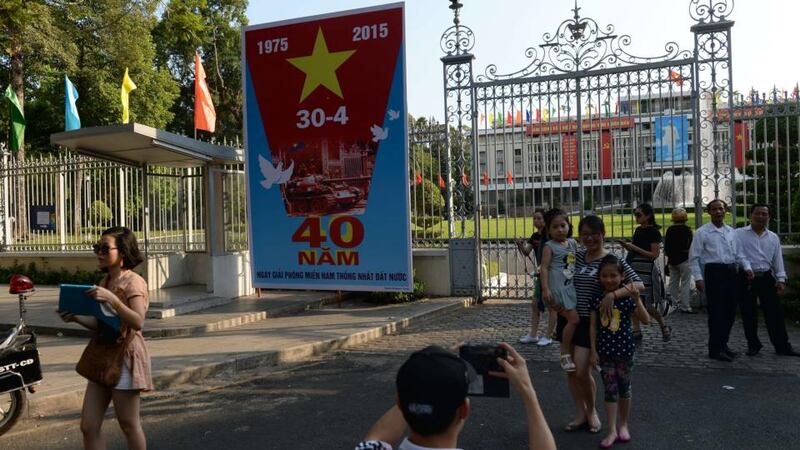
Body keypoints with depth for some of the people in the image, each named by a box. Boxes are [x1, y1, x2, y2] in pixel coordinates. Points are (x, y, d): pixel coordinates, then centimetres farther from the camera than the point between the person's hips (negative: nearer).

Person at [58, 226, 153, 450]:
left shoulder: (133, 282, -12)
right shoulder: (105, 281, 13)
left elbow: (138, 322, -24)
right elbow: (99, 323, 14)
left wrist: (112, 299, -32)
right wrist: (76, 317, -3)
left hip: (125, 357, -8)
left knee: (129, 425, 3)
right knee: (88, 426, 8)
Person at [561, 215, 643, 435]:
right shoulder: (578, 255, 5)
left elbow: (639, 284, -18)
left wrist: (614, 294, -32)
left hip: (591, 321, -5)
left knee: (582, 371, -7)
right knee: (569, 370, 9)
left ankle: (592, 411, 22)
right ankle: (580, 414, 26)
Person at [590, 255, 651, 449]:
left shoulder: (627, 298, -10)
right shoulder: (597, 299, -4)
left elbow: (646, 320, -14)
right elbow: (593, 326, 0)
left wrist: (637, 300, -26)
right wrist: (593, 350, -2)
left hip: (624, 349, -1)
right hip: (605, 350, 1)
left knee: (624, 387, 13)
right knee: (610, 389, 4)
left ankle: (623, 425, 30)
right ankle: (612, 431, 9)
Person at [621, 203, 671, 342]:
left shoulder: (653, 232, -10)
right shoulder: (638, 230, 13)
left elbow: (655, 254, -16)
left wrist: (634, 247, -18)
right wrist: (627, 246, 2)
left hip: (645, 269, -7)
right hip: (633, 268, 7)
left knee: (646, 304, -4)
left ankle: (665, 327, 19)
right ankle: (636, 332, 12)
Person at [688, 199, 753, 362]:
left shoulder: (731, 232, 14)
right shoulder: (702, 232, -3)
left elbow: (738, 253, 18)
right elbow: (694, 257, -5)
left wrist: (746, 267, 1)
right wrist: (698, 278, -12)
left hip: (731, 273, 6)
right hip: (714, 273, -6)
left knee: (730, 312, 11)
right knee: (716, 312, -4)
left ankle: (723, 344, 27)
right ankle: (715, 349, 7)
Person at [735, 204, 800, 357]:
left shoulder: (773, 238, 13)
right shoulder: (739, 234, 0)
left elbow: (778, 260, 14)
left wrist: (781, 280, 6)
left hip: (766, 277, 3)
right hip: (745, 278, -3)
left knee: (775, 312, 2)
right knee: (748, 314, 5)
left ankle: (782, 346, 11)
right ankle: (753, 345, 17)